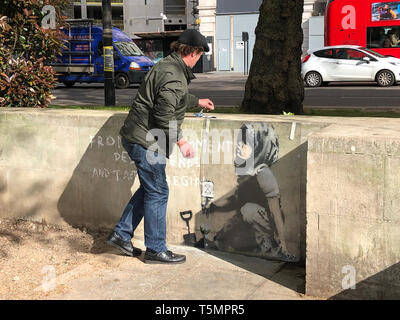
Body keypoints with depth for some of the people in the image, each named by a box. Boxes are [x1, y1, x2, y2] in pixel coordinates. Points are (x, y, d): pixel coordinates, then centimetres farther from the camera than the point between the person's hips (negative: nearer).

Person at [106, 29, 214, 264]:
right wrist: (180, 140, -19)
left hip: (136, 136, 11)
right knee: (157, 192, -1)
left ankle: (121, 235, 25)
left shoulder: (168, 66, 16)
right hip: (146, 140, -11)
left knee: (150, 188, 19)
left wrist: (198, 102, 46)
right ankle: (156, 250, 10)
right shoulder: (174, 75, -19)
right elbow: (164, 114, -26)